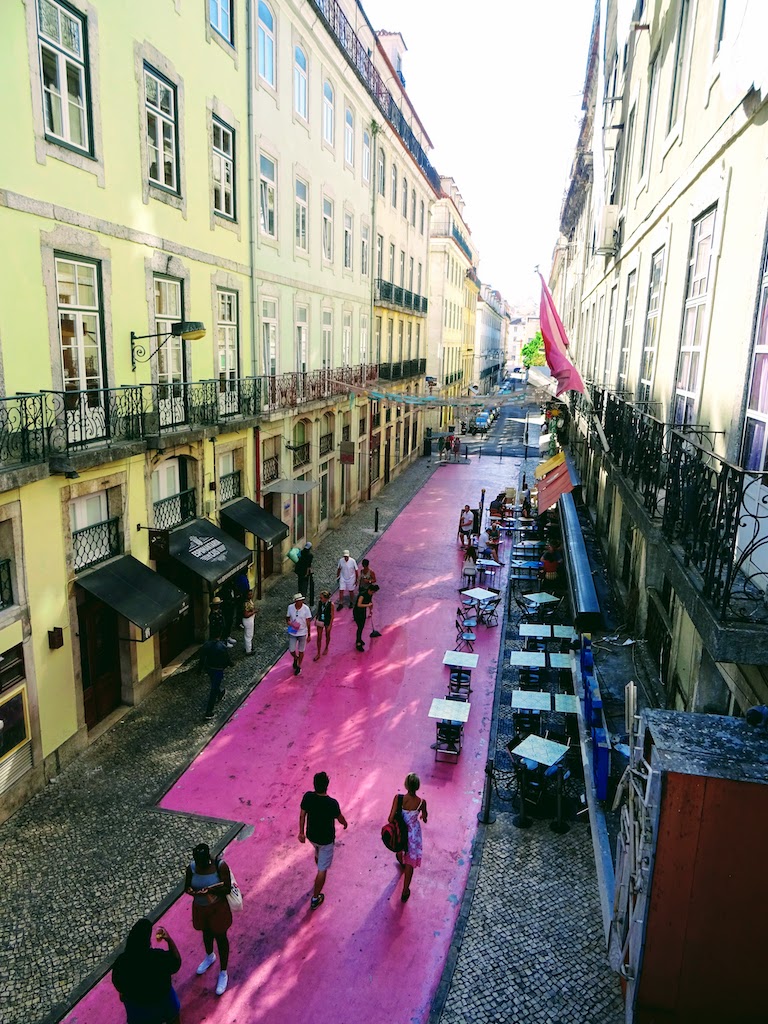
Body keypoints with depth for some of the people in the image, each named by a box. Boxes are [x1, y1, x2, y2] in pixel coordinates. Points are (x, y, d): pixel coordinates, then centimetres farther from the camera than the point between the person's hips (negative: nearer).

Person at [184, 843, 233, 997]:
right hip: (200, 908, 4)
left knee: (220, 938, 13)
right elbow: (186, 887, -5)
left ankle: (223, 973, 32)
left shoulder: (220, 866, -26)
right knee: (206, 933, 28)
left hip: (218, 908, -4)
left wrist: (210, 890, -39)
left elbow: (227, 889, -24)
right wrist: (191, 891, -28)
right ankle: (210, 957, 58)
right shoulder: (191, 868, -17)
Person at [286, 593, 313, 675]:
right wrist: (288, 622, -20)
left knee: (301, 651, 11)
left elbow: (308, 622, -8)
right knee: (291, 650, 4)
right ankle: (295, 658, 40)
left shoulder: (306, 608, -16)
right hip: (292, 633, 1)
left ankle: (299, 666, 32)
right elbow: (287, 617, 5)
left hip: (302, 633, -1)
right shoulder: (290, 607, -11)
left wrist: (309, 635, -4)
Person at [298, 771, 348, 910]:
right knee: (322, 869, 14)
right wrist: (345, 823, 12)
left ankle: (321, 868, 63)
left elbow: (302, 816, -7)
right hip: (326, 840, -4)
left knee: (318, 854, 36)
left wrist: (301, 832, 10)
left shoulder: (307, 797, -22)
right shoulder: (332, 803, -32)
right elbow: (340, 819, -12)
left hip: (311, 836, 4)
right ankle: (315, 899, 26)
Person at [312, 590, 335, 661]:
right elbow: (318, 611, 4)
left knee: (327, 636, 20)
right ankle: (318, 654, 16)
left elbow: (332, 615, -15)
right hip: (320, 621, 3)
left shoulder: (331, 604, -23)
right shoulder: (319, 602, -13)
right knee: (319, 637, 6)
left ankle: (326, 648, 46)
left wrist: (330, 625, -14)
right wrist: (315, 619, 6)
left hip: (327, 622, -3)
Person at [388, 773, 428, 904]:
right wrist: (423, 817, 17)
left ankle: (401, 862, 71)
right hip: (413, 833, -2)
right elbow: (424, 819, -8)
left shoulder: (398, 798, -28)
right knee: (410, 863, 19)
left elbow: (391, 818, -24)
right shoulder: (421, 802, -27)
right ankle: (405, 893, 30)